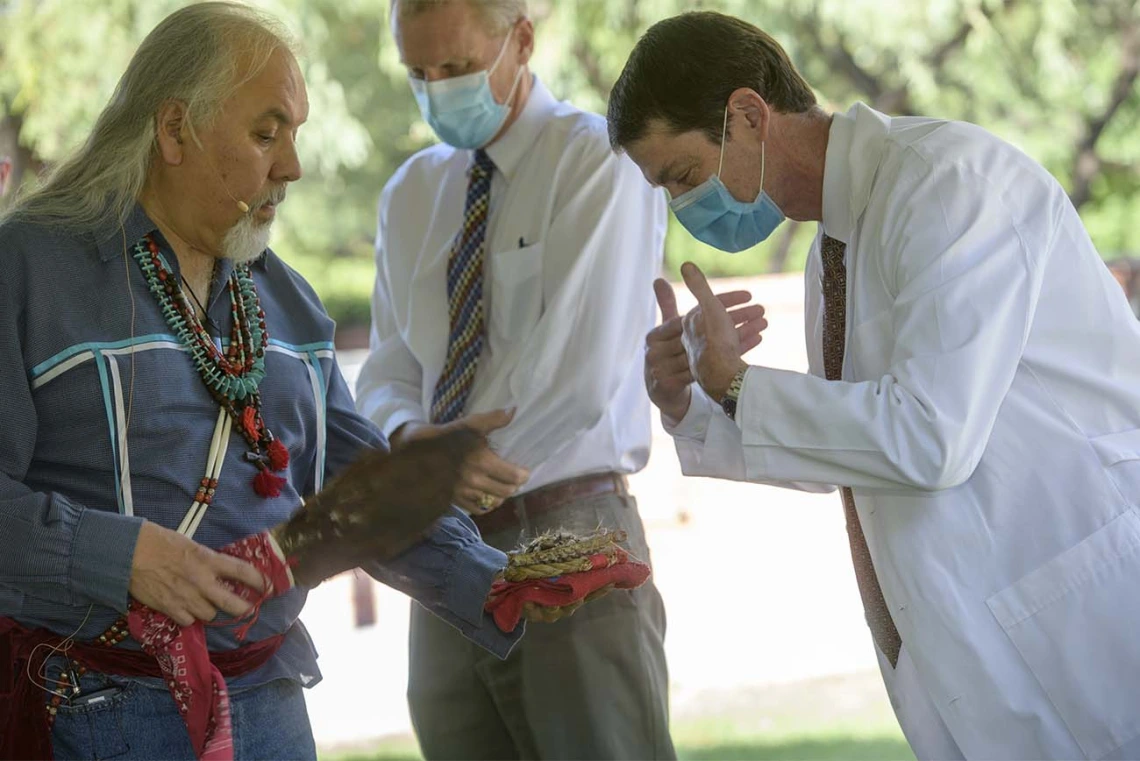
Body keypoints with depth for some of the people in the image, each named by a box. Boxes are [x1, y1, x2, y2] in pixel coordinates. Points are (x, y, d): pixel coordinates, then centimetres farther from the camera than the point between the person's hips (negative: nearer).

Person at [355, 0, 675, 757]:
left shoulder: (600, 164, -6)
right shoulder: (412, 195, 15)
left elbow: (582, 374, -16)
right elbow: (389, 375, 9)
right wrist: (413, 439, -14)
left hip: (569, 539, -6)